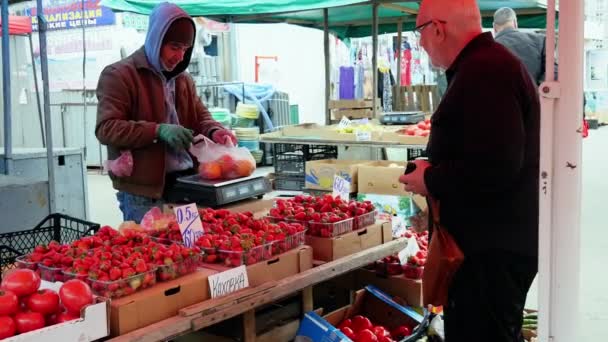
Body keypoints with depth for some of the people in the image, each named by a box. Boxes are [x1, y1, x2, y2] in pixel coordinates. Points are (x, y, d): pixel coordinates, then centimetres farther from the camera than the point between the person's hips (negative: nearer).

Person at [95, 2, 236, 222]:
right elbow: (106, 128, -14)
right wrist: (157, 131, -25)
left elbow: (201, 117, 20)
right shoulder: (119, 75, -7)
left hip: (187, 183, 7)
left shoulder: (183, 79, 17)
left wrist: (214, 131, -5)